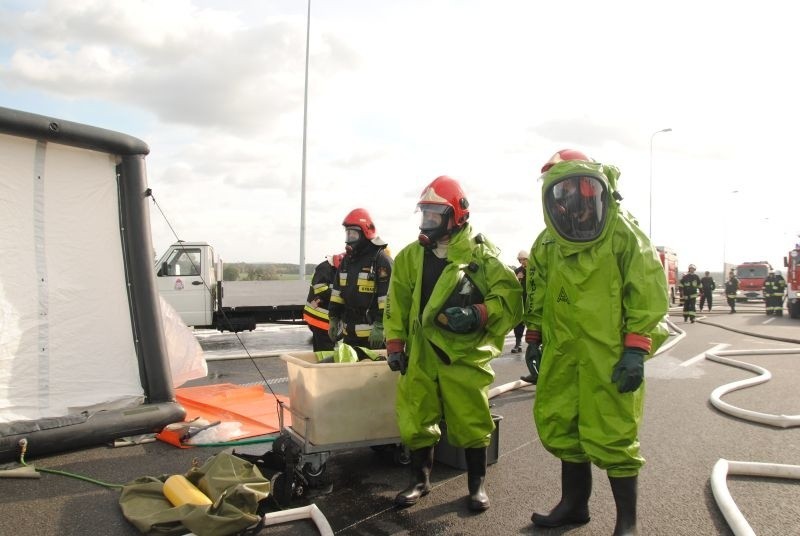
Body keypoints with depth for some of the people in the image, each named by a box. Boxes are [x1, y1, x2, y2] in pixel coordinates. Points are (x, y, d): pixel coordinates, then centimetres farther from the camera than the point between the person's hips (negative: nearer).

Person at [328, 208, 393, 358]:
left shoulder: (381, 260, -12)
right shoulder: (347, 260, 15)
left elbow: (388, 299, -17)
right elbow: (337, 293, 19)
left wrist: (380, 326, -20)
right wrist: (333, 320, 15)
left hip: (373, 334, -8)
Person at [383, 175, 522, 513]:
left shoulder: (480, 253, -4)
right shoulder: (410, 256, 8)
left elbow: (510, 294, -9)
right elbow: (397, 303, 9)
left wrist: (478, 314, -23)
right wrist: (395, 344, 4)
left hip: (464, 352, -3)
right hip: (421, 352, 4)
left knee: (470, 422, 5)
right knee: (415, 419, 9)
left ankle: (477, 484, 24)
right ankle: (420, 480, 28)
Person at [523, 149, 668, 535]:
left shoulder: (622, 233, -7)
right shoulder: (547, 242, 11)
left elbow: (648, 291, -11)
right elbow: (536, 294, 20)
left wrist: (636, 350, -16)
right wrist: (533, 338, 18)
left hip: (610, 355, -6)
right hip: (563, 353, 6)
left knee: (611, 438, -2)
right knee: (560, 427, 14)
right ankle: (574, 504, 33)